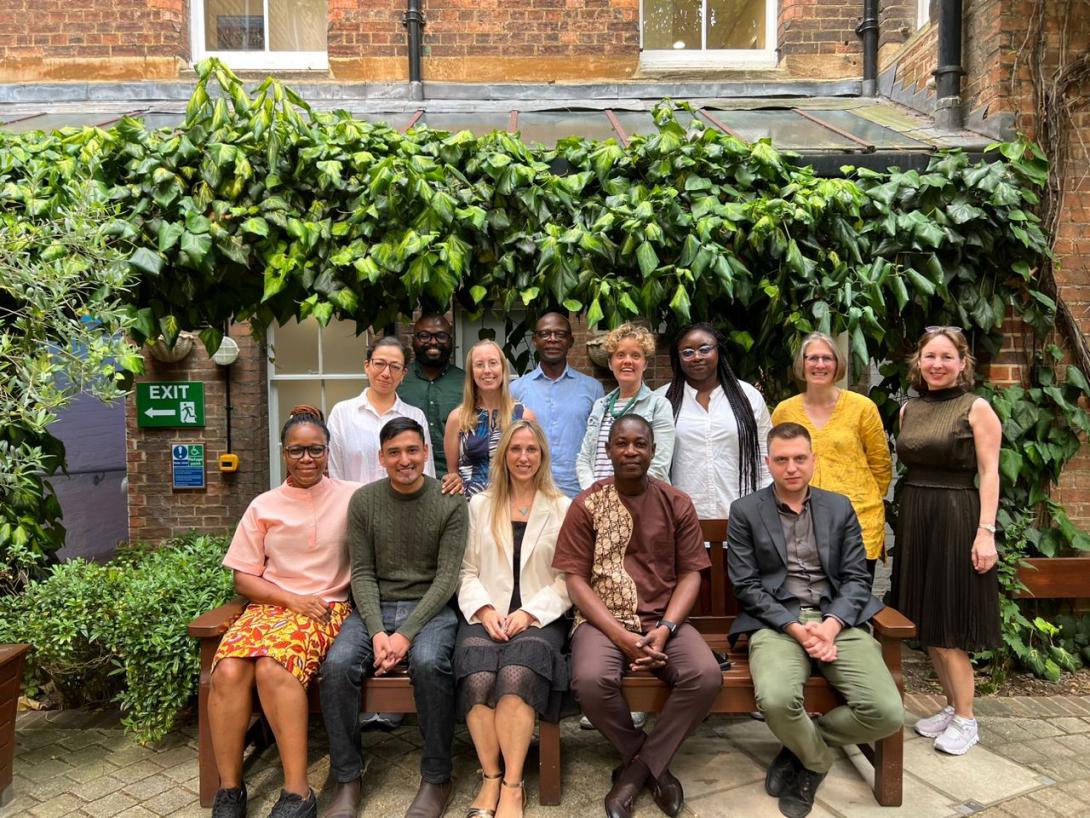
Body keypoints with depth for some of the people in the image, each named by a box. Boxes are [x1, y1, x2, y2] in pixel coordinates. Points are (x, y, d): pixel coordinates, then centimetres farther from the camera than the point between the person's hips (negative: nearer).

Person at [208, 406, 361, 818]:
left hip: (328, 606, -3)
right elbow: (243, 579, 8)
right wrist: (291, 599, -5)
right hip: (270, 604, 3)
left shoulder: (352, 496, 5)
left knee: (273, 667, -32)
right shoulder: (263, 506, 11)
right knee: (228, 671, -27)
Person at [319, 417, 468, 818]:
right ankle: (347, 779, -7)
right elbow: (362, 573, 2)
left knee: (429, 663, -33)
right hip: (375, 607, 3)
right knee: (338, 664, -26)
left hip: (431, 608, -2)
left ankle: (436, 778, -12)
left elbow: (446, 577, -7)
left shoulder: (451, 503, -3)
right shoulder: (363, 501, 4)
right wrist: (377, 631, -13)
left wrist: (406, 634, -17)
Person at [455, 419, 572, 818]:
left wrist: (529, 613, -11)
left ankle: (512, 785, -20)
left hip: (540, 617, -1)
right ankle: (491, 778, -14)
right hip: (487, 614, 2)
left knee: (516, 676, -32)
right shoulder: (480, 505, 16)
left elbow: (567, 579, 2)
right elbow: (469, 571, 10)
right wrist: (485, 609, -8)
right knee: (478, 678, -29)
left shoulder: (564, 509, 8)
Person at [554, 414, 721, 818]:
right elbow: (575, 579, -4)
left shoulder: (677, 504, 5)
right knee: (591, 680, -31)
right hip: (603, 620, -1)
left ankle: (638, 767, -4)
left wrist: (665, 629, -14)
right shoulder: (586, 505, -1)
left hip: (663, 619, 2)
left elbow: (690, 574, 3)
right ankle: (652, 763, 0)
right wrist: (621, 636, -16)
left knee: (707, 676, -26)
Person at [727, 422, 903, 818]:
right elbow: (746, 586, -1)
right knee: (776, 700, -32)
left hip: (838, 621, 3)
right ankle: (817, 758, 5)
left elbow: (856, 578, 7)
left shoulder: (839, 507, 13)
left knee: (887, 712, -20)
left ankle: (803, 747, 9)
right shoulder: (745, 511, 5)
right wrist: (796, 628, -14)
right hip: (776, 622, -2)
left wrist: (831, 625, -12)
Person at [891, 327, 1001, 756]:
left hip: (955, 518, -6)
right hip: (913, 519, 6)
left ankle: (965, 719, 15)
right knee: (926, 623, 11)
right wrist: (908, 519, 8)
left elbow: (989, 473, -9)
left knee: (947, 627, -1)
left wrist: (986, 531, -16)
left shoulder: (976, 408, -5)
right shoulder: (908, 409, 10)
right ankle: (952, 705, 27)